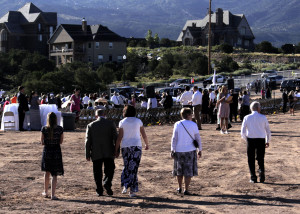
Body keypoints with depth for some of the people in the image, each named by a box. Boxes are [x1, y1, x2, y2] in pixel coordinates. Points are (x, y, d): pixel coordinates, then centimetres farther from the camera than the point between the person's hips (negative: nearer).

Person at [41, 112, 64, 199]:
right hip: (56, 151, -1)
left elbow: (42, 142, -3)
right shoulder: (60, 129, -8)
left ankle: (45, 192, 30)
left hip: (47, 151, 1)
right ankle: (53, 195, -1)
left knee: (47, 172, 20)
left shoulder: (44, 129, -8)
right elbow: (61, 141, 1)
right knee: (54, 175, 4)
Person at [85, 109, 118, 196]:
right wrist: (117, 150, 3)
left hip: (96, 153, 1)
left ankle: (99, 190, 5)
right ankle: (107, 183, -14)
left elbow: (88, 141, 2)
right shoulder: (110, 124, 0)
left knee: (97, 173, 7)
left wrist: (87, 154, 6)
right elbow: (115, 138, -3)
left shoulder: (91, 125, 2)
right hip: (109, 153, 0)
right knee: (109, 170, 9)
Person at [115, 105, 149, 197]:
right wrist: (147, 144, 24)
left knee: (127, 166, 16)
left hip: (125, 147, 0)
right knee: (133, 167, 3)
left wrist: (116, 150, 1)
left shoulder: (122, 122, 0)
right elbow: (144, 135, 7)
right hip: (137, 146, 0)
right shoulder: (138, 121, 3)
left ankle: (125, 186, -2)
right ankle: (132, 190, 2)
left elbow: (119, 137, -4)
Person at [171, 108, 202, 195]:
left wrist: (172, 150, 1)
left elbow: (174, 138, -4)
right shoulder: (193, 125, -5)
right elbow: (198, 138, 0)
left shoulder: (177, 124, -2)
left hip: (179, 151, 2)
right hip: (190, 151, -2)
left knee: (179, 171, 15)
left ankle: (180, 188, 25)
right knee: (188, 171, 4)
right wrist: (200, 150, 10)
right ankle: (186, 190, 0)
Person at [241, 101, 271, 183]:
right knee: (260, 158, 14)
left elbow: (243, 132, 1)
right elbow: (268, 131, 4)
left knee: (251, 159, 10)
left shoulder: (247, 118, 1)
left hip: (250, 140, 0)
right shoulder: (263, 117, 0)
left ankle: (253, 178, 8)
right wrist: (268, 142, 16)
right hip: (261, 140, 0)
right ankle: (261, 170, -13)